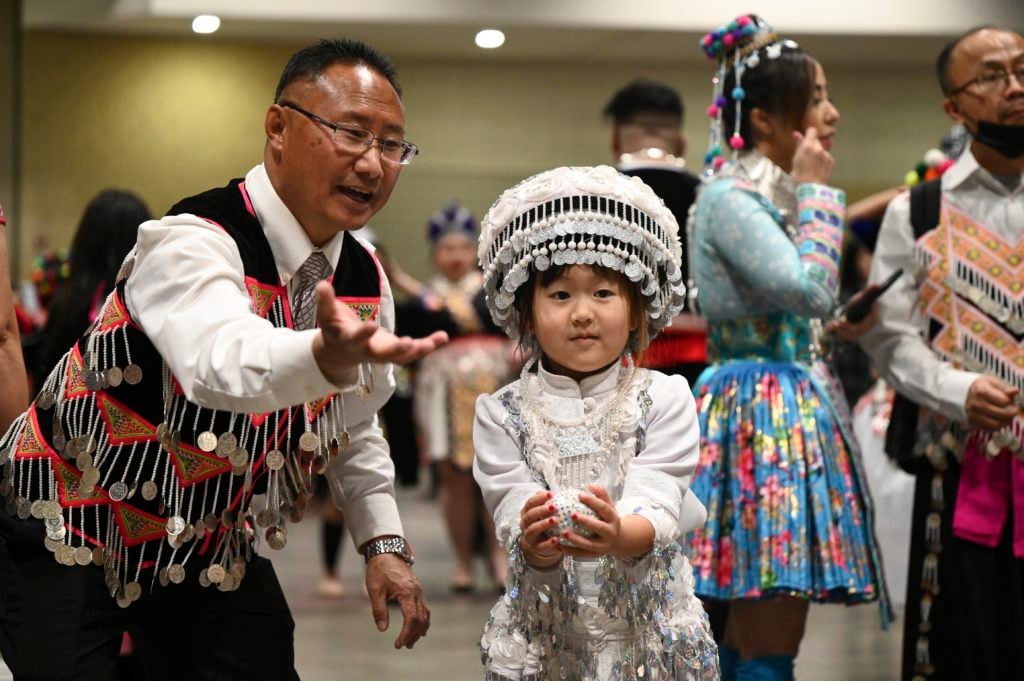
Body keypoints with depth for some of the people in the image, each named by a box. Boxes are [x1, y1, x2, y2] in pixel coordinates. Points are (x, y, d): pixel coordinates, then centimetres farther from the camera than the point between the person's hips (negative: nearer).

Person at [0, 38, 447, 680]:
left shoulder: (366, 281, -2)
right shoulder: (191, 243, -27)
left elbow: (354, 427, 13)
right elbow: (224, 364, -50)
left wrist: (385, 543, 1)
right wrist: (329, 354, -69)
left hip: (214, 545, 7)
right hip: (71, 528, -6)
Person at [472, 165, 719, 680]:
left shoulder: (664, 399, -5)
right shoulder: (502, 414, -4)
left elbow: (656, 513, -17)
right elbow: (514, 517, -13)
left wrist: (616, 535, -38)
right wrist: (535, 543, -36)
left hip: (651, 635, 0)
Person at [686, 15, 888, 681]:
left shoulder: (776, 196, 16)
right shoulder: (729, 198, -13)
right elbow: (810, 288, -24)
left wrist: (841, 325, 11)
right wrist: (817, 193, -12)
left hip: (795, 410, 10)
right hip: (759, 417, -10)